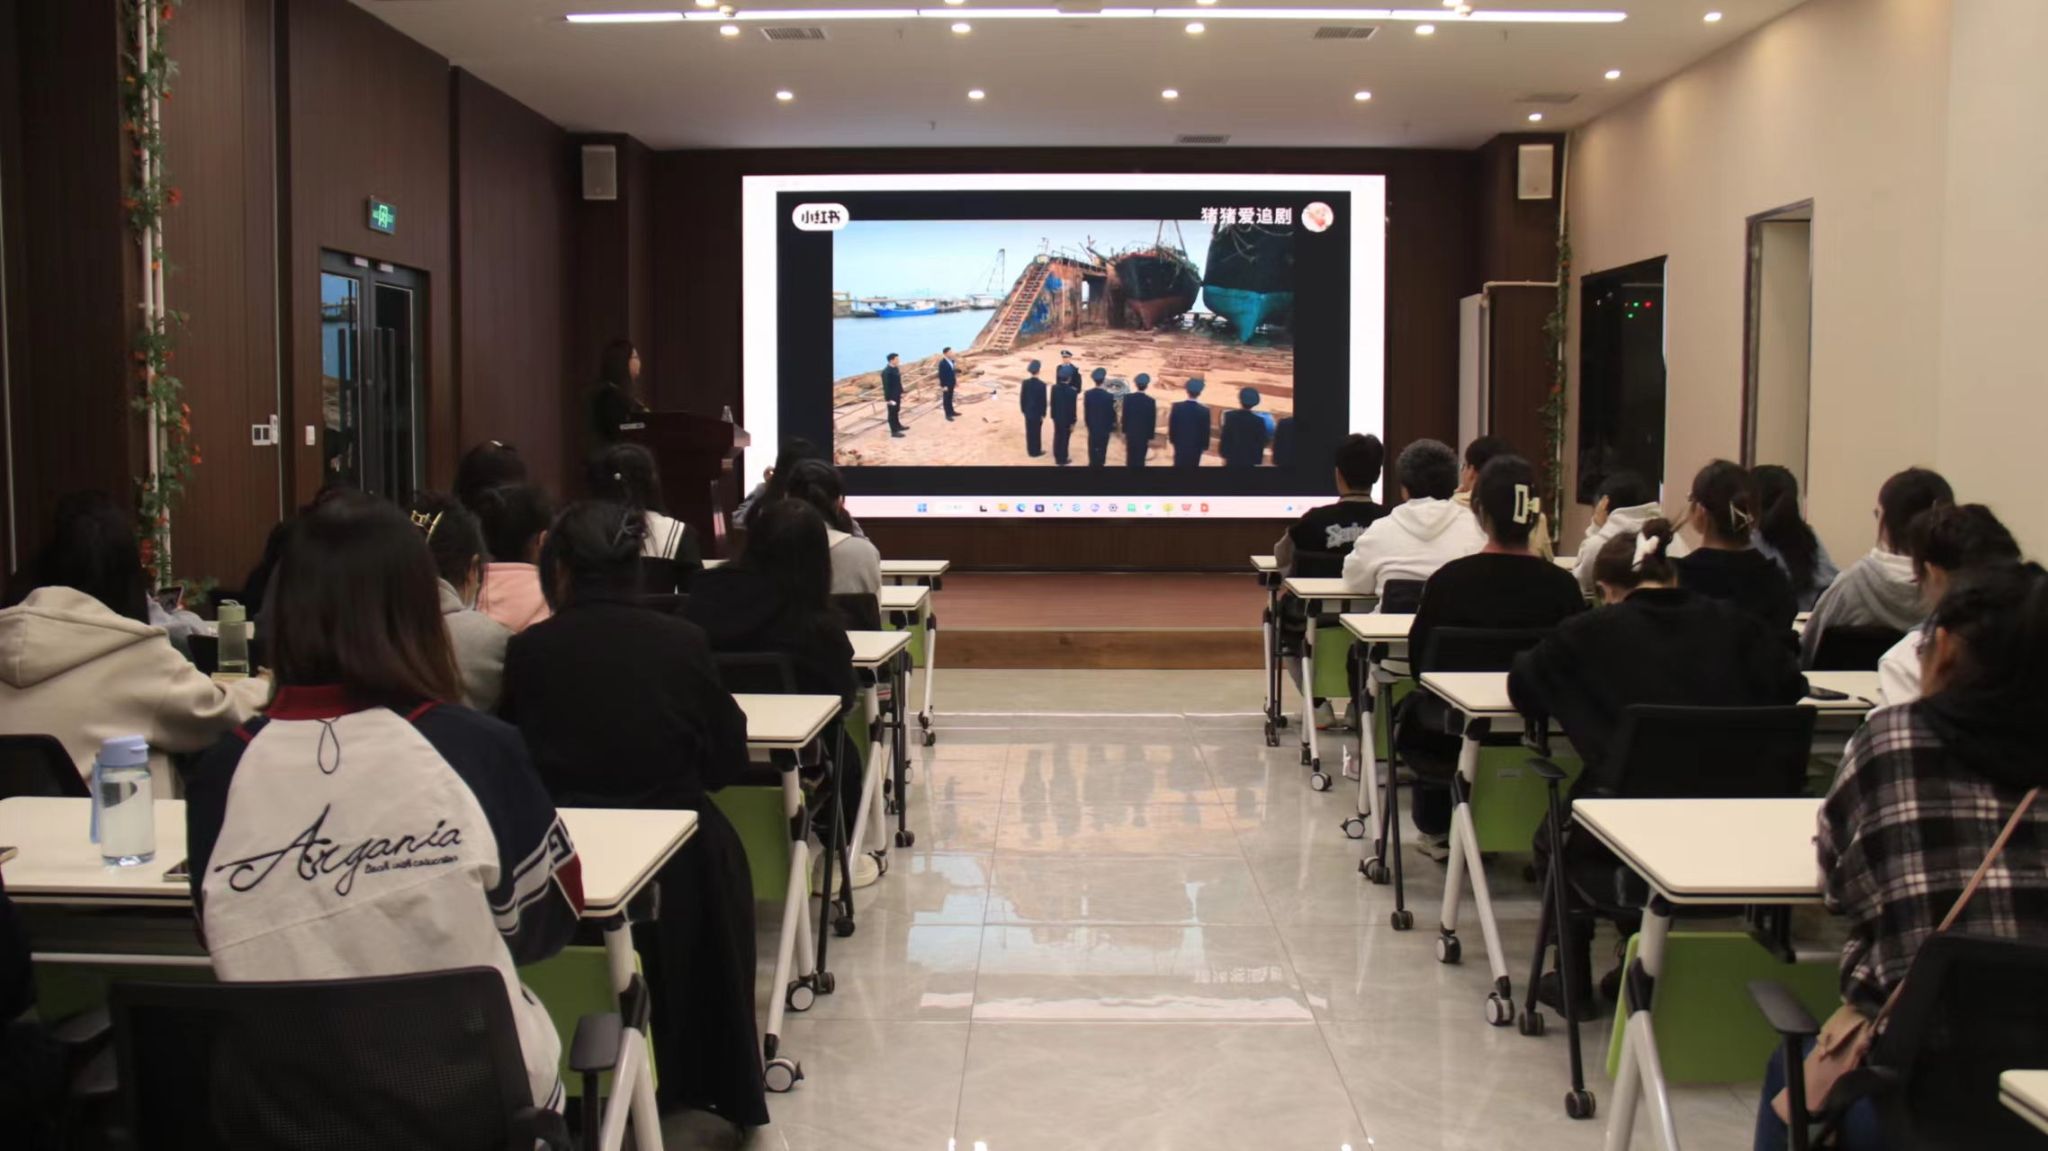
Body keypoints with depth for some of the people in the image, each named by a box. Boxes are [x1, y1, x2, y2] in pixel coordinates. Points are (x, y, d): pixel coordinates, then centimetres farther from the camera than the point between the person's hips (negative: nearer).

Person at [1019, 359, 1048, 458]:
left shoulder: (1025, 382, -7)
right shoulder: (1042, 384, -20)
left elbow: (1022, 398, 0)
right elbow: (1043, 401, -15)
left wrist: (1023, 410, 12)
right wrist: (1043, 414, -5)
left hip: (1028, 412, 4)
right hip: (1037, 413, -4)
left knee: (1029, 431, 13)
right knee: (1037, 431, 6)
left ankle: (1030, 451, 22)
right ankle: (1036, 451, 15)